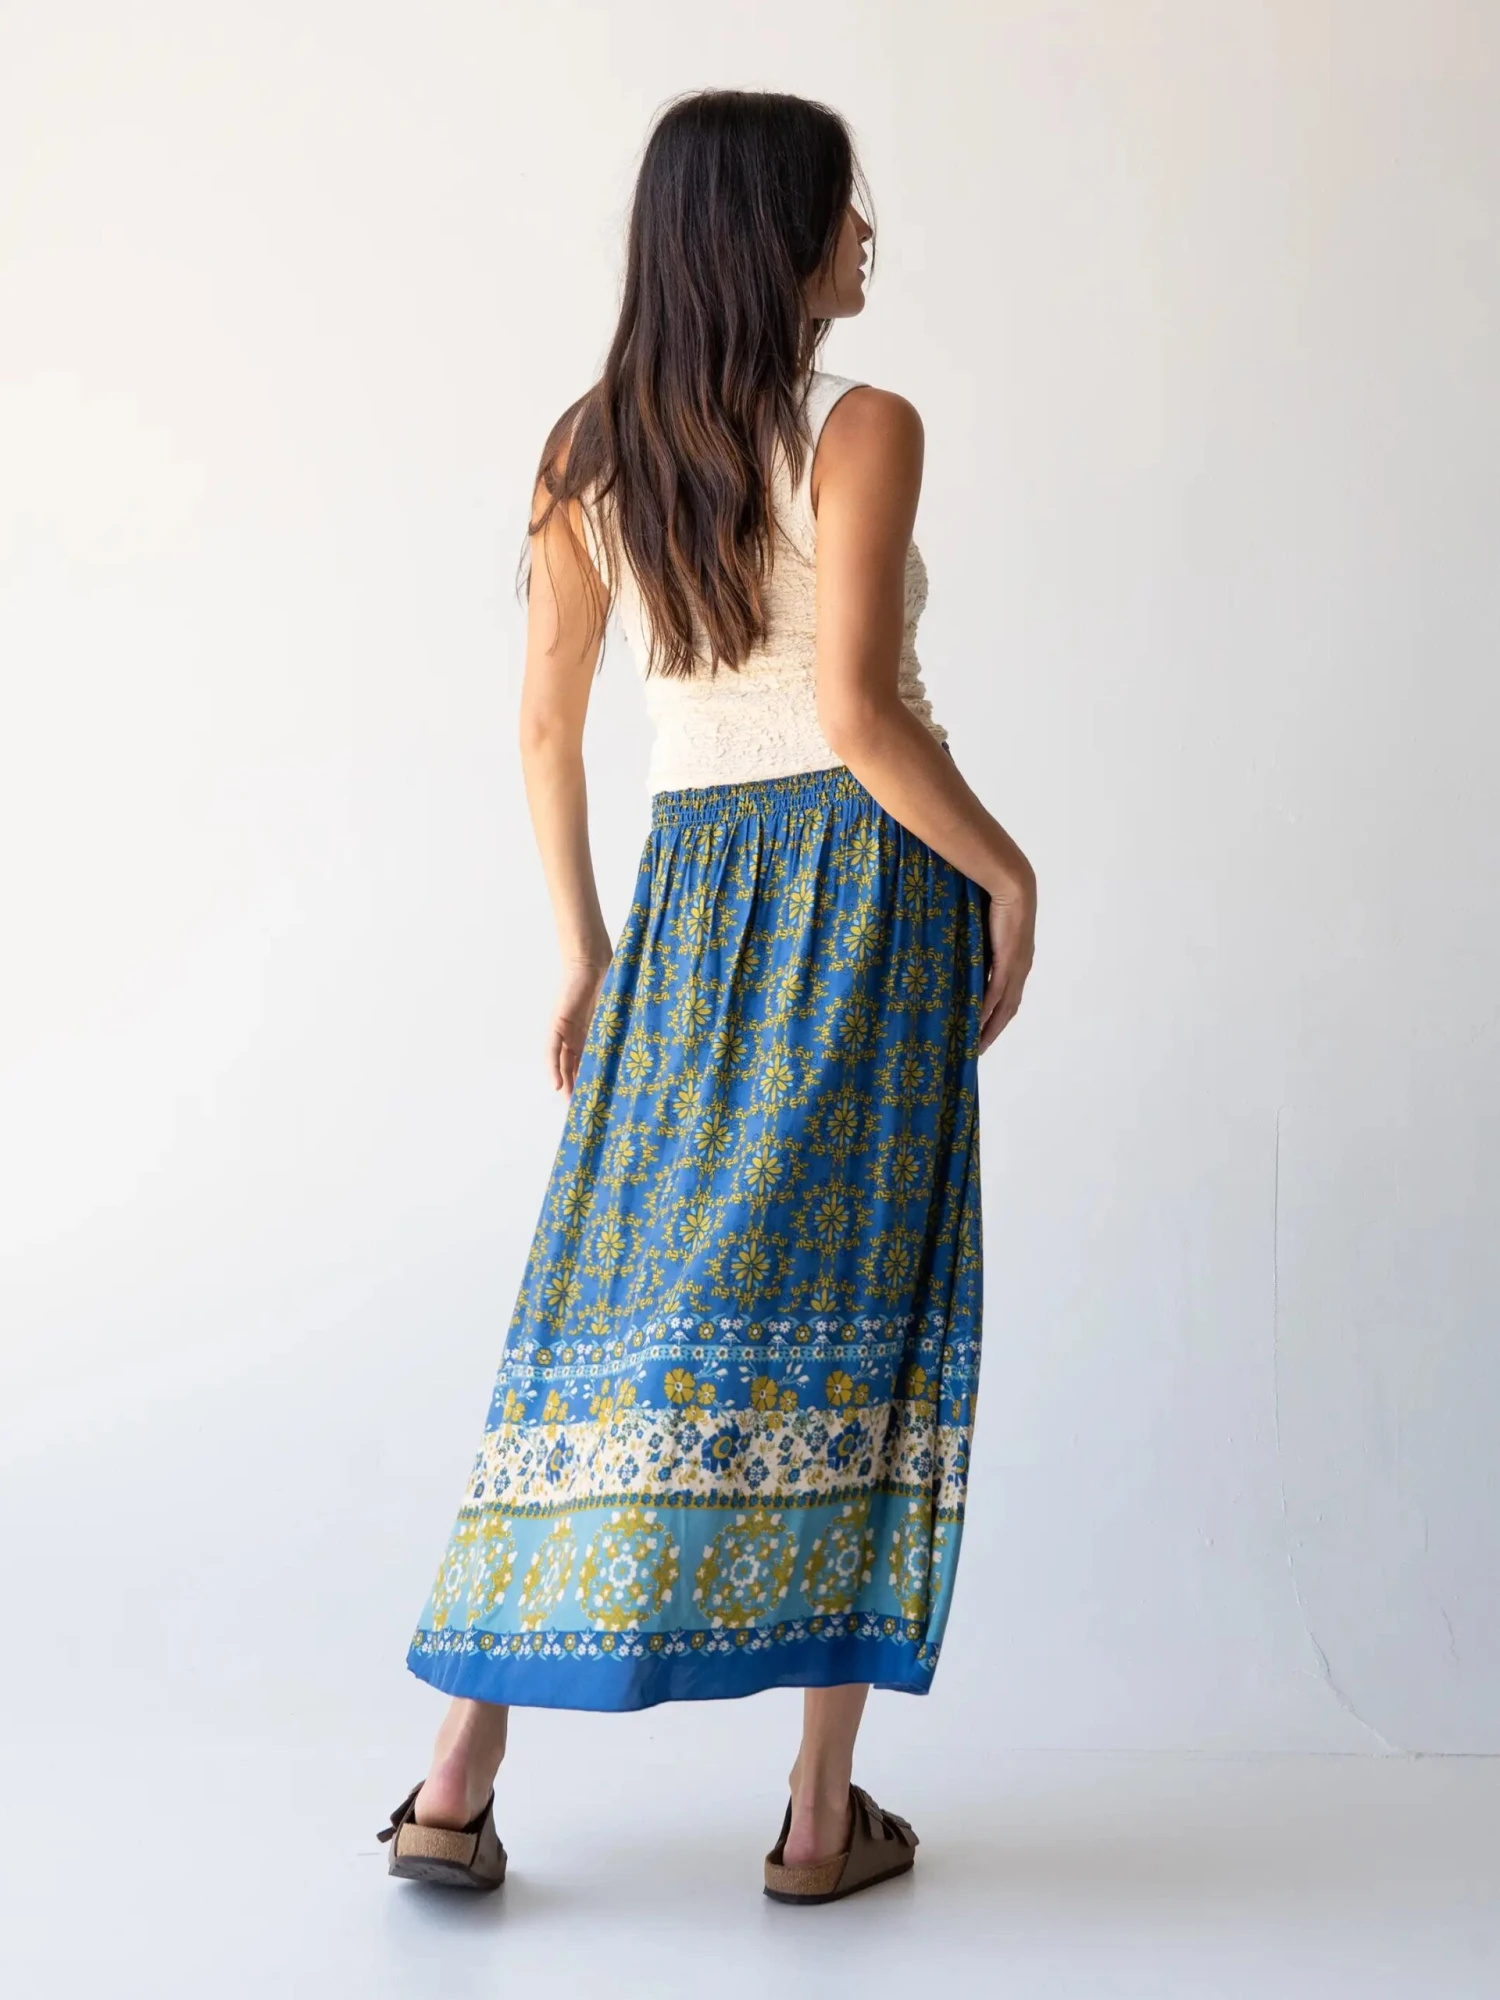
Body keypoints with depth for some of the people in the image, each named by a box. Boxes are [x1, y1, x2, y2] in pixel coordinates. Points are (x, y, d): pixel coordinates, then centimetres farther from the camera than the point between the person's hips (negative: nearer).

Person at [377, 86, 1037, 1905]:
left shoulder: (587, 451, 8)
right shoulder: (863, 431, -8)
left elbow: (545, 726, 9)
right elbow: (858, 709, -17)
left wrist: (581, 940, 17)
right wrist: (1008, 873, -4)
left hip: (693, 885, 5)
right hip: (864, 875, -5)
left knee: (620, 1300, 7)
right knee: (847, 1312, 1)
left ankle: (458, 1782, 7)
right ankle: (824, 1815, 7)